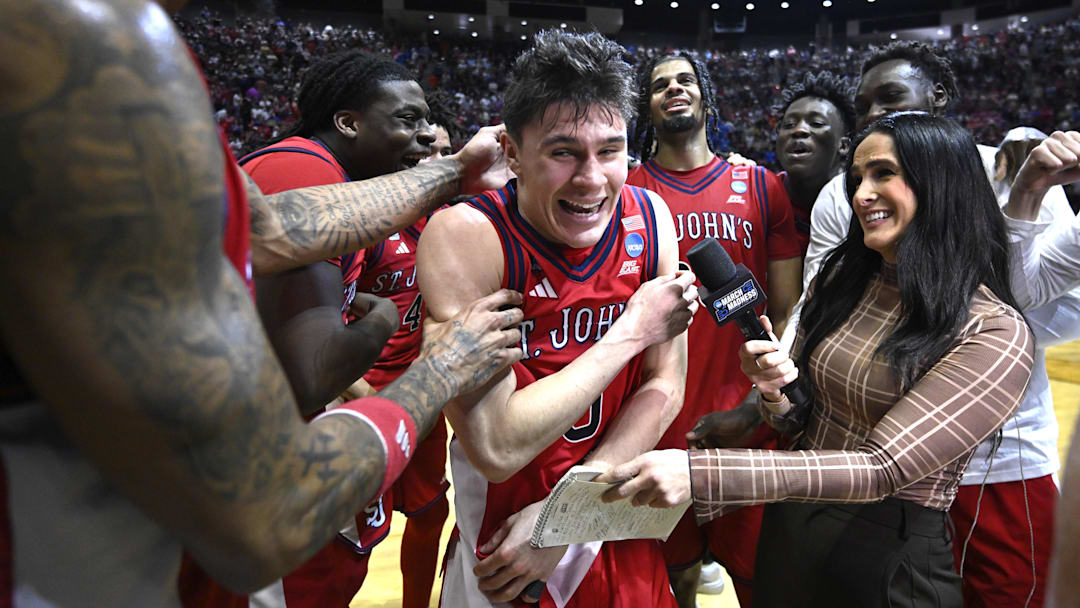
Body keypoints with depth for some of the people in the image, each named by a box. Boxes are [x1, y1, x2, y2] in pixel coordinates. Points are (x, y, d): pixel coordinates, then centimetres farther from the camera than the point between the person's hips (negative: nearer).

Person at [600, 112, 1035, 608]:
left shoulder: (995, 335, -17)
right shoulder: (840, 279, -2)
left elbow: (881, 468, -25)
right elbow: (800, 421, 7)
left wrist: (700, 472, -34)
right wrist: (774, 393, -18)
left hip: (890, 561, -4)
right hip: (788, 530, 5)